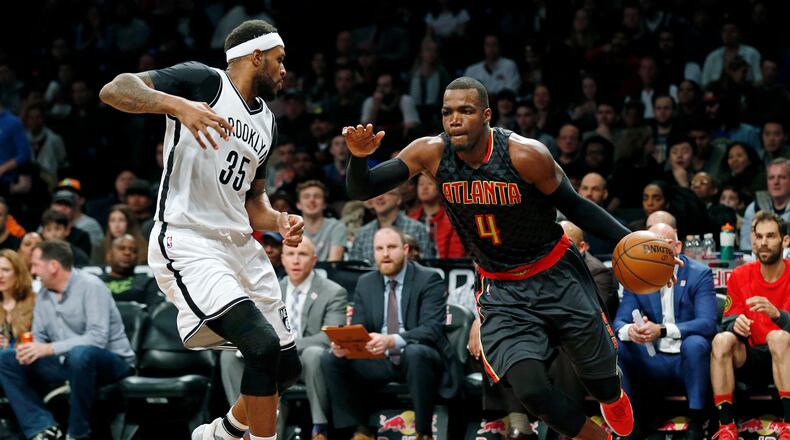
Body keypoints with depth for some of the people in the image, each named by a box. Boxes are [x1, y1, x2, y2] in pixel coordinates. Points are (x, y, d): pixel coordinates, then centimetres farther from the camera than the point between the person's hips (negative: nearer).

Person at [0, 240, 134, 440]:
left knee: (80, 354, -42)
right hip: (67, 362, 8)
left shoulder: (90, 287, -17)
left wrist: (49, 349, -31)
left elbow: (97, 338, -27)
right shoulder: (43, 295, 6)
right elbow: (39, 339, 8)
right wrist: (29, 351, -17)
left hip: (111, 361, -7)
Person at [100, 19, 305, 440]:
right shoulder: (203, 81, -6)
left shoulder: (266, 121, 18)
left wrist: (279, 222, 5)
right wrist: (177, 104, -33)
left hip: (239, 245, 9)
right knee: (263, 345, -24)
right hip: (186, 243, -9)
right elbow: (114, 90, -17)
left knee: (285, 365, 10)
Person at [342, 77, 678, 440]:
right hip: (502, 290, 1)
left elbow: (574, 206, -9)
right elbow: (361, 191, -12)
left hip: (558, 276, -1)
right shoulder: (431, 154, -15)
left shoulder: (525, 155, -22)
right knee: (530, 389, -19)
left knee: (601, 377, 13)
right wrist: (359, 157, -34)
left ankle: (613, 401, 54)